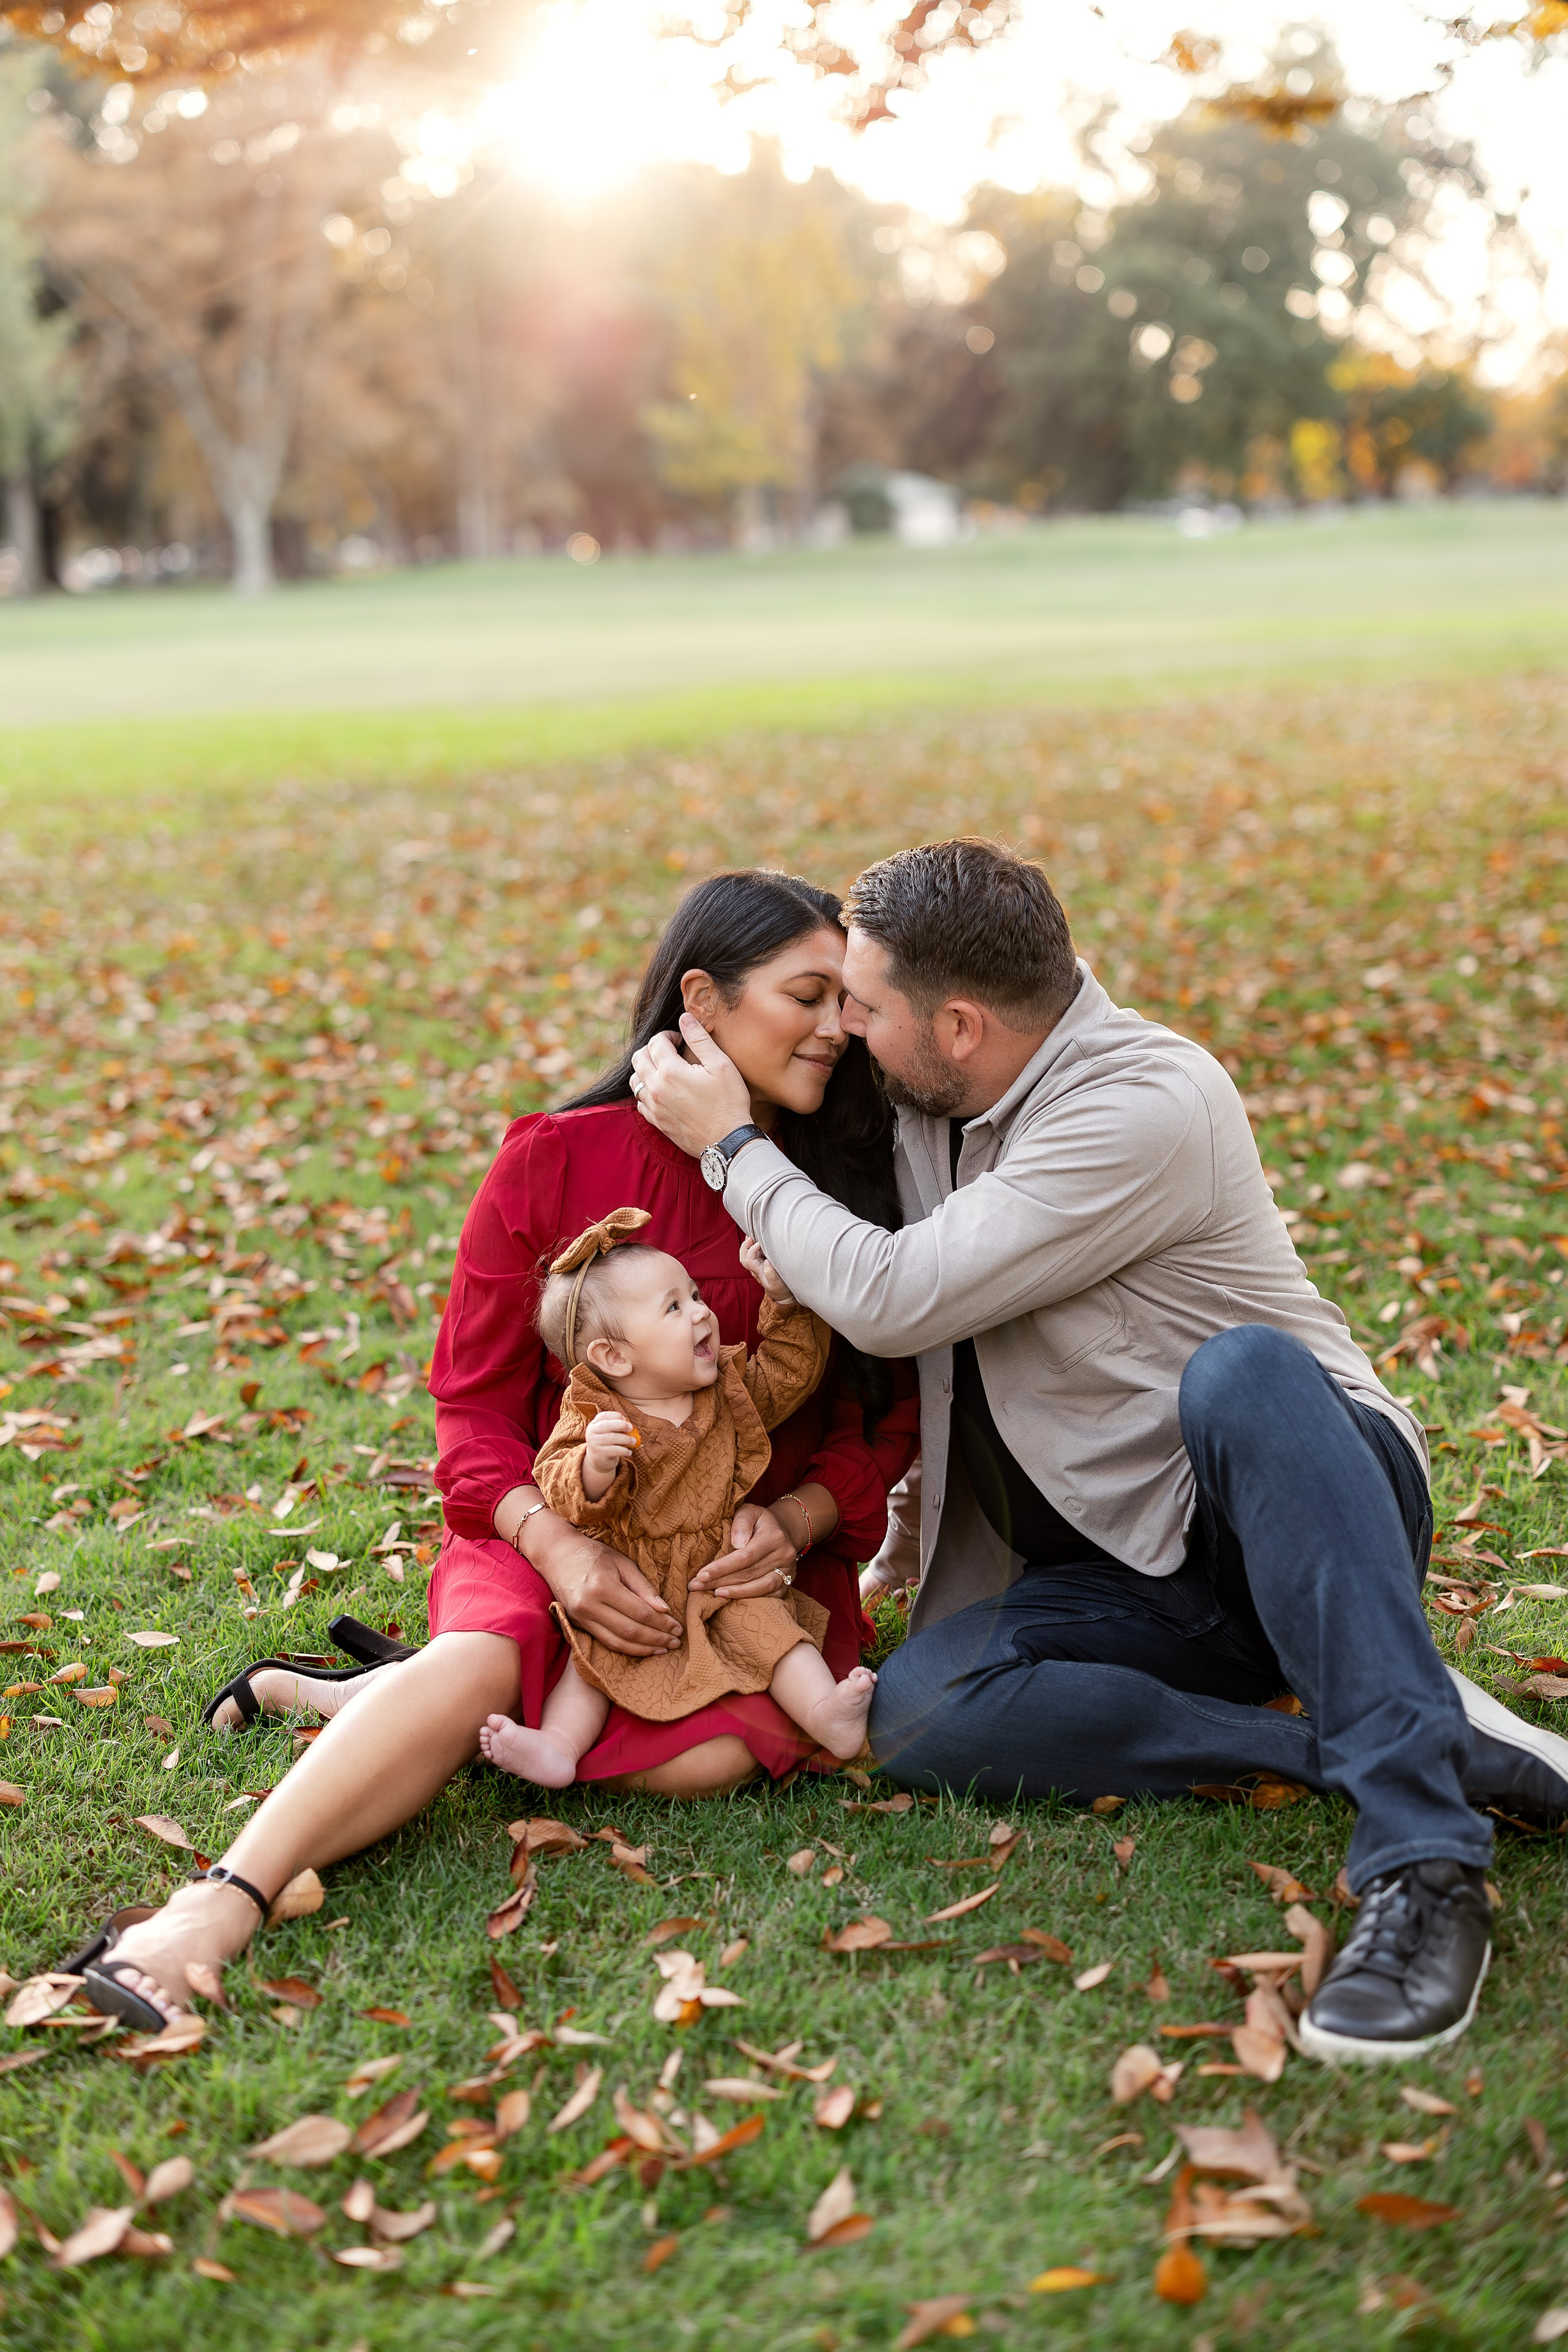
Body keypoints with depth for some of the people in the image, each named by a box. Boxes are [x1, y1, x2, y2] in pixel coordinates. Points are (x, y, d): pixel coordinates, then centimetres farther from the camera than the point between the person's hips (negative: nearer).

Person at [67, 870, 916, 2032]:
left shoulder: (854, 1183, 2)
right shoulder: (555, 1162, -4)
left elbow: (886, 1414, 7)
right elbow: (475, 1400, -2)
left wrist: (792, 1522, -13)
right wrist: (557, 1547, -20)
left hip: (759, 1556, 2)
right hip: (560, 1533, -2)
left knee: (711, 1754, -29)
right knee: (487, 1658, -36)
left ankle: (344, 1697, -15)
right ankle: (218, 1910, -44)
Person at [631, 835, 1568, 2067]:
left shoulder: (1150, 1106, -20)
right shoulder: (925, 1101, 6)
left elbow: (895, 1302, -21)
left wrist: (734, 1144, -9)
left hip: (1304, 1502, -6)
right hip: (1136, 1572, 7)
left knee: (1239, 1369, -41)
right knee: (915, 1711, -22)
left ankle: (1425, 1858, -43)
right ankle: (1377, 1748, -22)